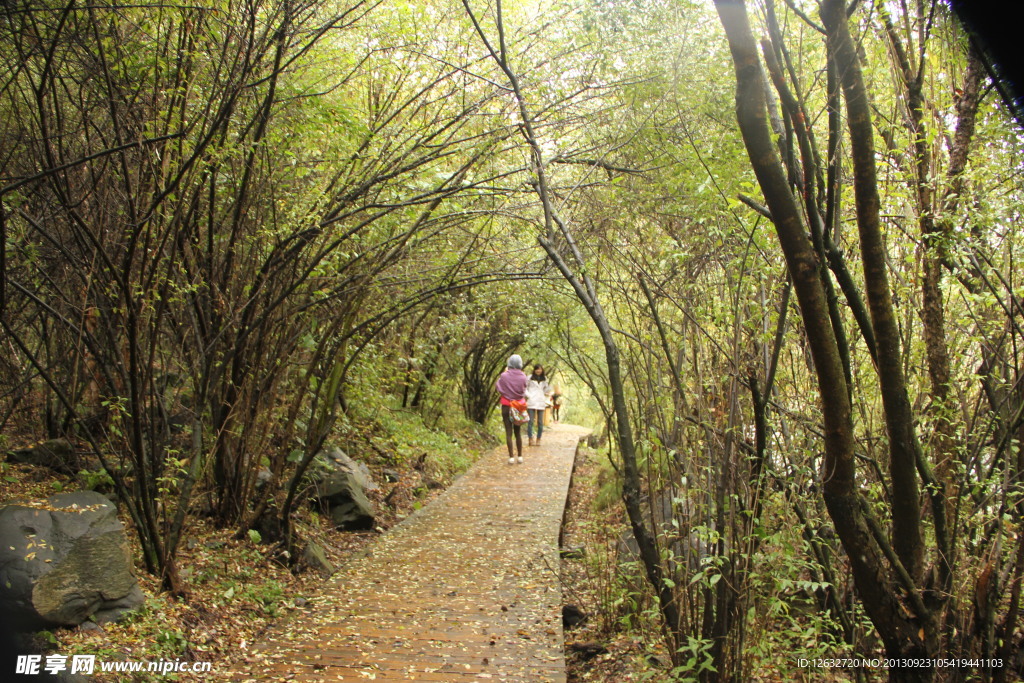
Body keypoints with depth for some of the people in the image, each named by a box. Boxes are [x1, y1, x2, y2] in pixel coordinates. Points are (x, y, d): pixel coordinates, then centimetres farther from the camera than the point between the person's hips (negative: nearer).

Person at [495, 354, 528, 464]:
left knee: (508, 432, 2)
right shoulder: (523, 377, -8)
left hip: (506, 406, -2)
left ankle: (511, 457, -2)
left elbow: (497, 386, 4)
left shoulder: (504, 376, -13)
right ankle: (520, 456, 14)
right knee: (518, 432, 12)